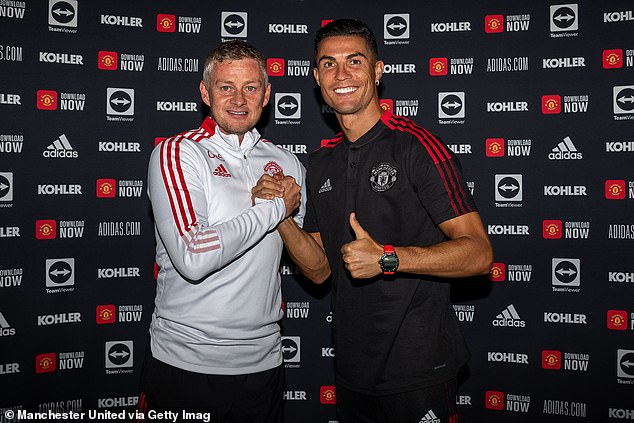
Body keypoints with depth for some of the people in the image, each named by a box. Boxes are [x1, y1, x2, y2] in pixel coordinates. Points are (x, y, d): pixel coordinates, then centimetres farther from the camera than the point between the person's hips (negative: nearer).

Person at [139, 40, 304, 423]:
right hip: (184, 362, -4)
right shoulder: (177, 153, -9)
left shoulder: (288, 165, 6)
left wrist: (292, 213, 1)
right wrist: (274, 208, -16)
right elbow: (193, 258, -23)